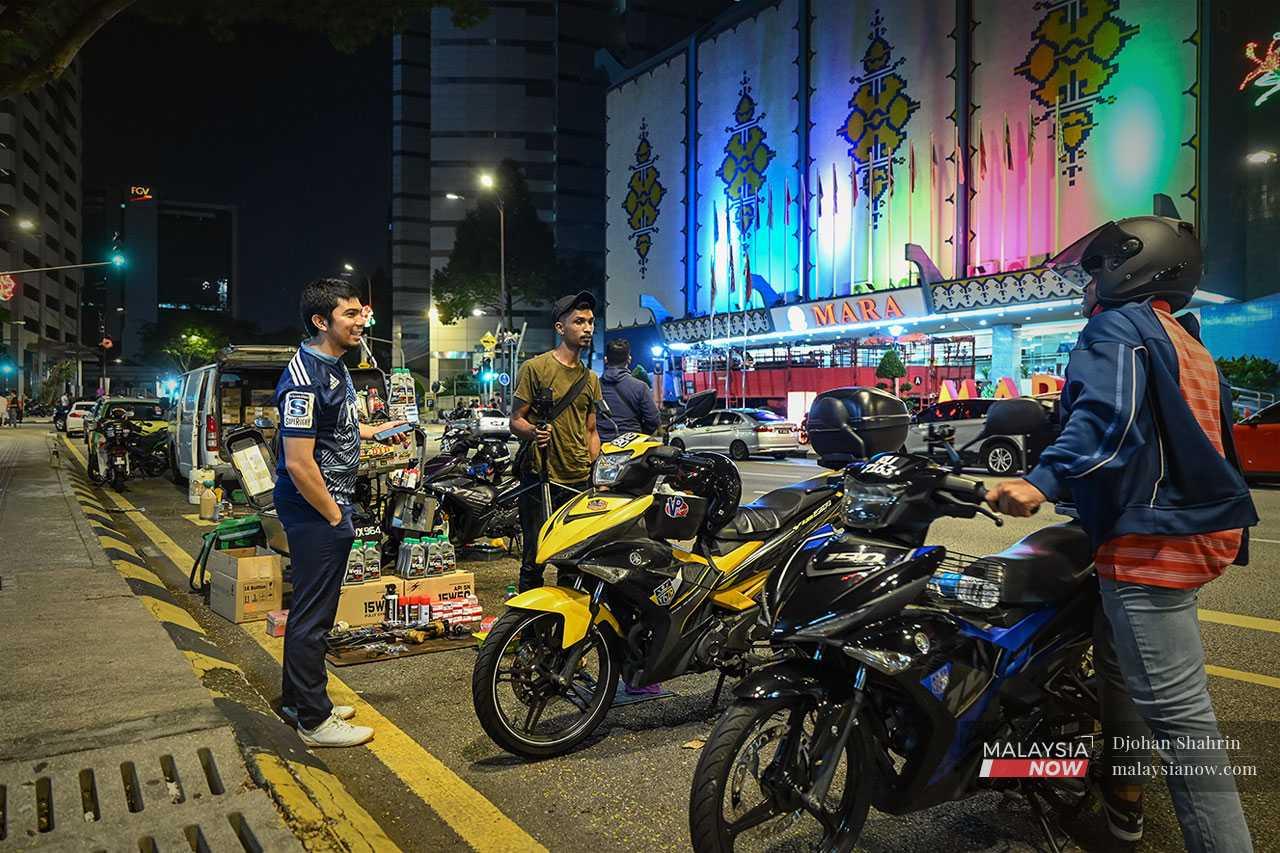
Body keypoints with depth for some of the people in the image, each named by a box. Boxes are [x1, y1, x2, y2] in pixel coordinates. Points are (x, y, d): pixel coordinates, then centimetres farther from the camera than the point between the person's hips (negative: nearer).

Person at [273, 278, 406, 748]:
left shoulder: (335, 366, 11)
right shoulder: (305, 378, -21)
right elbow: (298, 463, -24)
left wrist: (375, 430, 20)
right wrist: (335, 517, -18)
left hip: (331, 504, 10)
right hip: (315, 510, -10)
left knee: (312, 608, 19)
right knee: (313, 615, 1)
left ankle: (297, 698, 34)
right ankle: (315, 720, 13)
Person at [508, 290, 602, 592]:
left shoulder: (591, 379, 16)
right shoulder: (535, 368, -3)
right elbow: (515, 420, -3)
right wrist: (533, 432, -25)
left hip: (581, 481, 5)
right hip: (541, 478, -5)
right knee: (534, 559, -1)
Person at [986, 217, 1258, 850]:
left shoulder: (1118, 327, -6)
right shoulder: (1194, 348, 22)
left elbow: (1106, 414, -26)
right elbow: (1209, 443, 28)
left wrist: (1045, 479, -37)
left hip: (1150, 541, -11)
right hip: (1201, 532, 11)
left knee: (1178, 713, -11)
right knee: (1121, 661, 23)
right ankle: (1121, 794, 36)